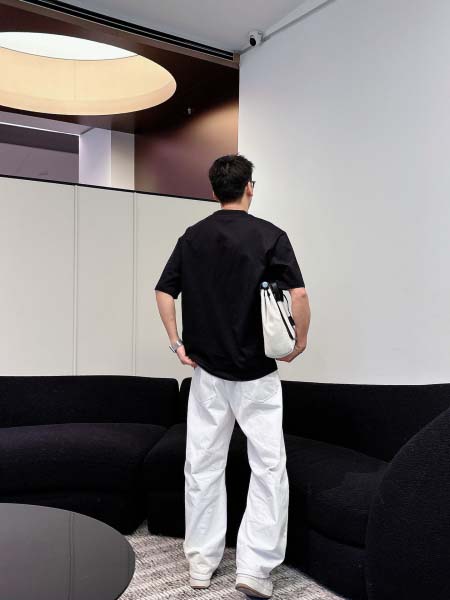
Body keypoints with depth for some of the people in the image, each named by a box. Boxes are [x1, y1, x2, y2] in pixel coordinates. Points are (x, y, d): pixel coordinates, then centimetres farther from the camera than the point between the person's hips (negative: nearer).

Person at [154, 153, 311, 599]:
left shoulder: (192, 236, 5)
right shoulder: (269, 235, -7)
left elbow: (164, 293, 2)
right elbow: (298, 295, -15)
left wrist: (176, 343, 9)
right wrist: (300, 342, -1)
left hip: (205, 369, 4)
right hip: (256, 372, -3)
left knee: (203, 465, 11)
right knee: (268, 467, 6)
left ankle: (201, 561, 23)